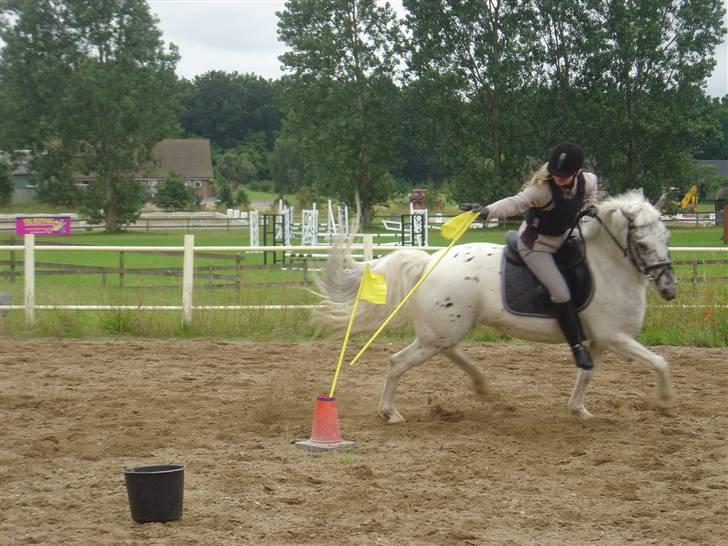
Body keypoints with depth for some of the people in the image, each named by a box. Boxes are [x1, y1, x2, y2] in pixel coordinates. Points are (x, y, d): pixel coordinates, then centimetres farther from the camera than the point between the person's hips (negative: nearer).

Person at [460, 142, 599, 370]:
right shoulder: (543, 189, -32)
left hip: (563, 239, 7)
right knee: (561, 293, -16)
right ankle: (577, 346, -2)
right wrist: (487, 210, -61)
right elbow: (516, 202, -45)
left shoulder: (586, 181, -12)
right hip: (536, 245, -7)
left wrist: (590, 205, -3)